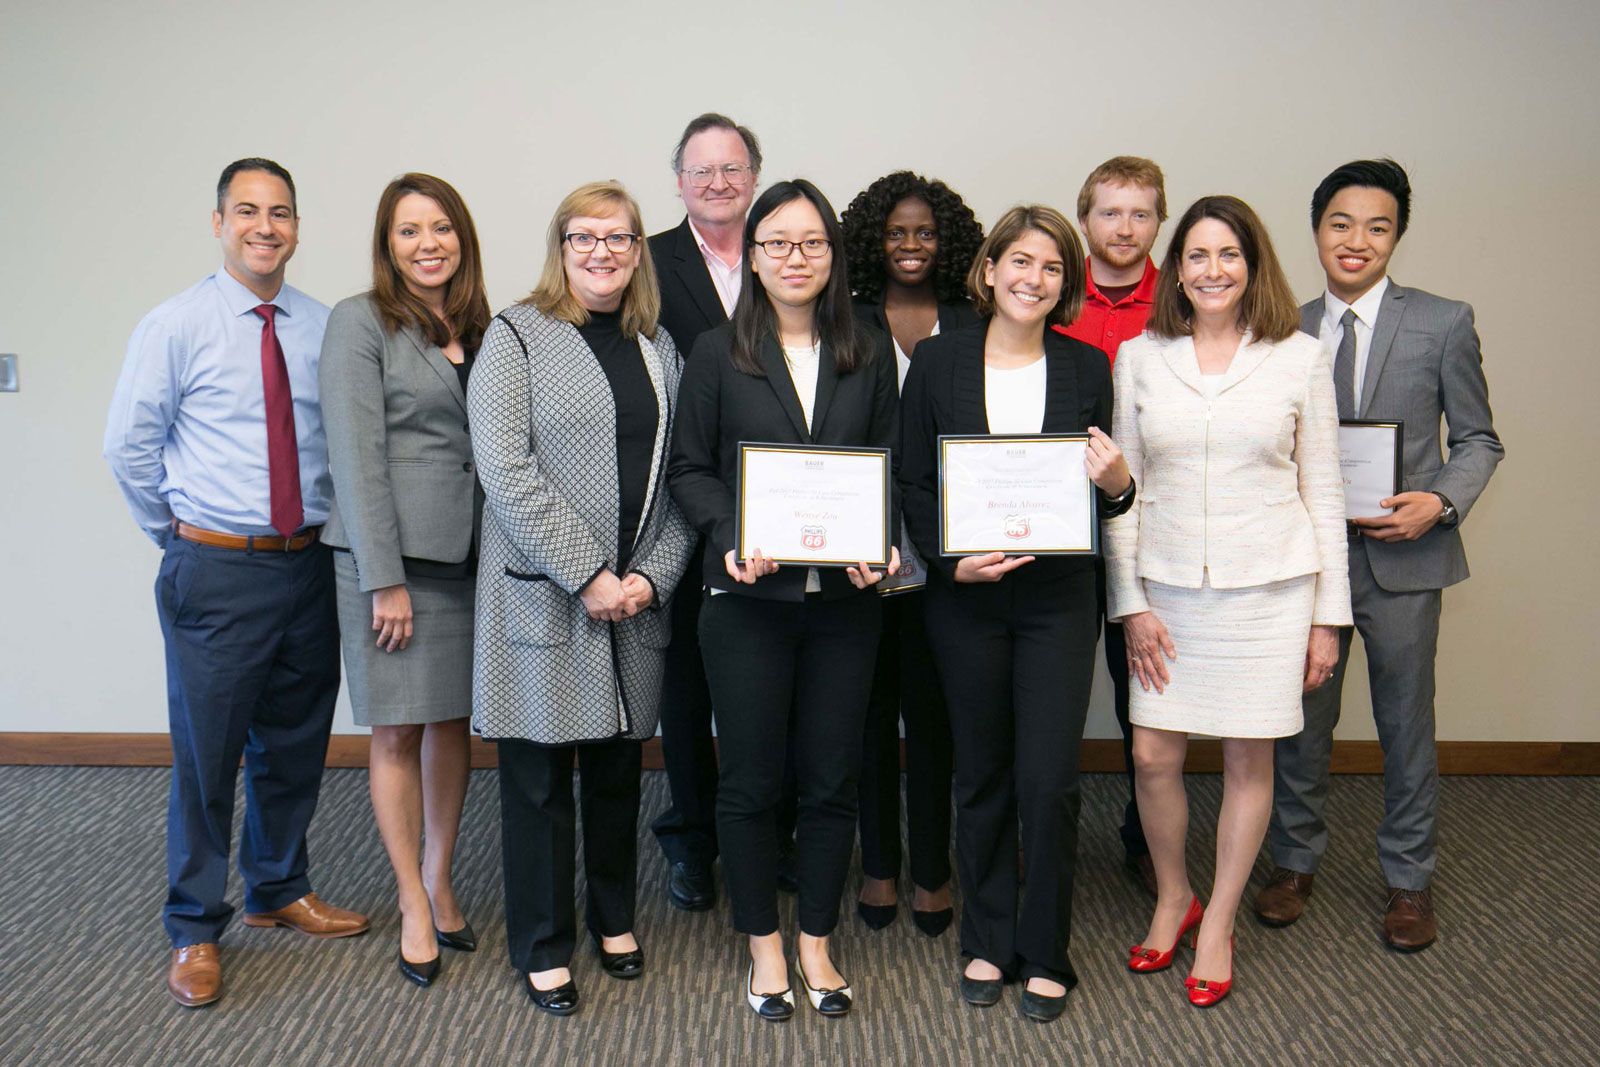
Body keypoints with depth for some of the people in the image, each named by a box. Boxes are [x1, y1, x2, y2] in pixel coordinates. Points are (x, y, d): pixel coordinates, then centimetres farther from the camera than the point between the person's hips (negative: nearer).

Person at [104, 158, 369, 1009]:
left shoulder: (324, 327, 2)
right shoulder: (175, 327, -7)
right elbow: (128, 449, -2)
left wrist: (330, 529, 5)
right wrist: (183, 535, 3)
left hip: (311, 565, 4)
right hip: (217, 572, -4)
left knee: (295, 744, 16)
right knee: (207, 754, 4)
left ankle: (278, 890, 37)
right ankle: (195, 931, 21)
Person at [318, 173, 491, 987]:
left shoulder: (478, 326, 12)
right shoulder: (360, 322, -5)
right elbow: (356, 457, -11)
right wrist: (386, 580, -15)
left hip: (469, 550, 5)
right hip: (391, 552, -5)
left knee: (452, 721, 12)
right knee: (398, 732, 2)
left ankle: (440, 883, 26)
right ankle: (414, 909, 14)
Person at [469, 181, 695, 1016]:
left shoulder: (658, 350, 12)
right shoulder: (517, 336, -3)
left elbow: (681, 477, 8)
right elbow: (505, 470, -12)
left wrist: (652, 576, -6)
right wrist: (586, 575, -16)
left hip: (634, 600, 4)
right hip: (543, 596, -4)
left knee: (618, 765, 14)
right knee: (539, 775, 4)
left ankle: (613, 918, 33)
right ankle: (543, 945, 20)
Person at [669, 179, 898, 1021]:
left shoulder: (869, 354, 9)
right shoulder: (717, 354, 3)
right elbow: (690, 469, 2)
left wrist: (882, 545, -8)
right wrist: (732, 538, -15)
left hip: (845, 597, 2)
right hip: (749, 598, -2)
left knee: (832, 777, 8)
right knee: (750, 778, 6)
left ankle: (816, 945, 24)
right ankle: (765, 947, 23)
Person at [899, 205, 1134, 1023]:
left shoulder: (1087, 369, 4)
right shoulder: (937, 361, 1)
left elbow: (1104, 493, 10)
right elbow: (913, 485, 2)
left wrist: (1117, 484, -13)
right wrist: (952, 559, -13)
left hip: (1057, 596, 0)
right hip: (963, 597, 0)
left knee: (1049, 780, -3)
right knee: (981, 777, 11)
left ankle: (1045, 953, 17)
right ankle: (986, 943, 28)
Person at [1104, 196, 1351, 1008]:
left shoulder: (1300, 358, 1)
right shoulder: (1139, 358, 4)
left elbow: (1322, 490, 4)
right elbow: (1123, 489, 5)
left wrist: (1329, 613, 2)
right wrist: (1131, 603, 0)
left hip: (1269, 585, -1)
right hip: (1169, 587, 1)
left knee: (1249, 759, 6)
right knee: (1152, 756, 2)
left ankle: (1218, 923, 24)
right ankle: (1172, 898, 28)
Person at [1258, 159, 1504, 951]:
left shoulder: (1444, 324, 0)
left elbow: (1477, 440, 2)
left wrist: (1441, 502, -15)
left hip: (1403, 557, -2)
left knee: (1406, 724, 9)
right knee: (1301, 719, 10)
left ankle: (1408, 880, 26)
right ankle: (1295, 862, 29)